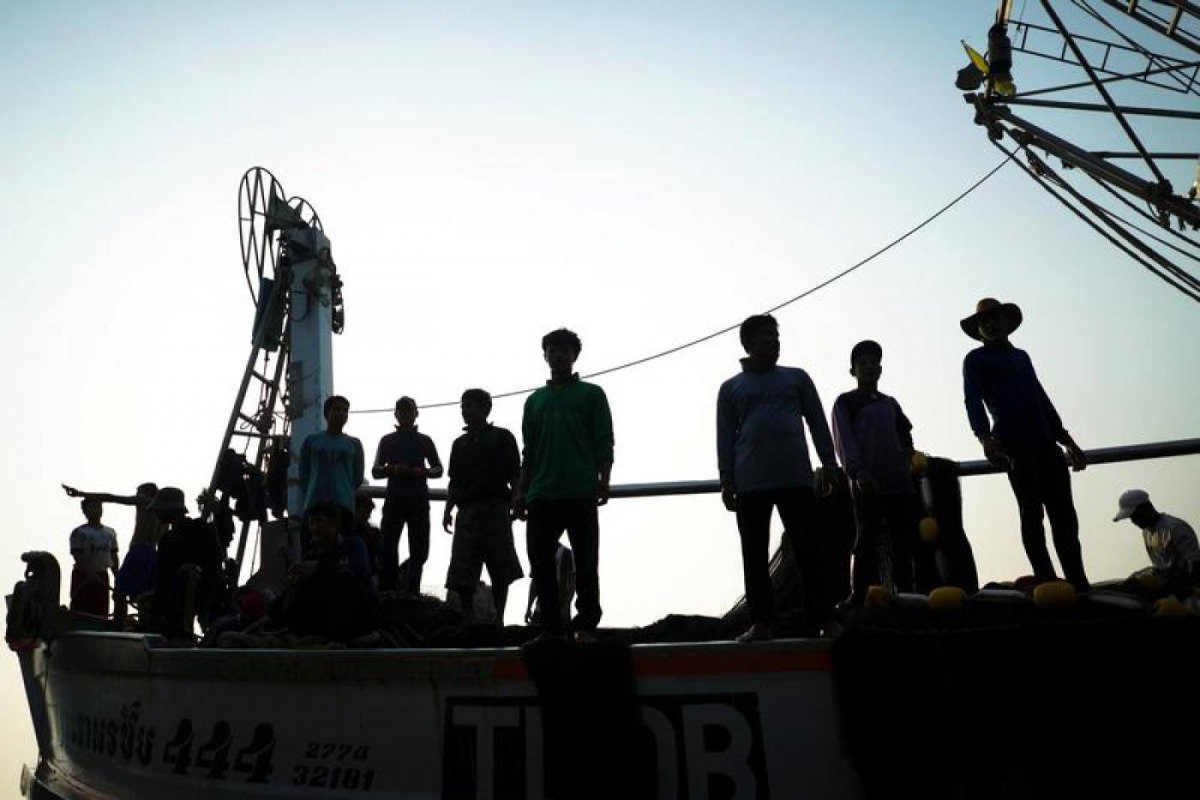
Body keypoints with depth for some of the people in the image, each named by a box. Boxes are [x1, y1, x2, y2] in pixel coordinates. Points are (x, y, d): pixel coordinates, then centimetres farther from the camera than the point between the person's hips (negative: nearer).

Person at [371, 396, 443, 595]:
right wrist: (393, 469, -11)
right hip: (394, 500, -1)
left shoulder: (424, 441, 14)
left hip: (419, 501, 1)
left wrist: (421, 472, -7)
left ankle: (411, 593, 16)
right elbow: (375, 471, 9)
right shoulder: (387, 441, 13)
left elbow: (438, 469, 14)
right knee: (388, 549, -10)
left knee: (420, 552, -1)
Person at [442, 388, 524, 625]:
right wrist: (448, 509, 7)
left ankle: (499, 619, 2)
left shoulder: (502, 437, 8)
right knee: (462, 572, -1)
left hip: (495, 508, -4)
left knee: (500, 570, -3)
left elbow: (515, 476, 3)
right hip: (467, 510, 4)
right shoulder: (459, 443, 20)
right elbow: (454, 481, 20)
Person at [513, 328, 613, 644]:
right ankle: (551, 627, 11)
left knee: (586, 563, -2)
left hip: (580, 493, -4)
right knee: (540, 560, 2)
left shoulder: (591, 394, 9)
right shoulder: (535, 400, 19)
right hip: (541, 495, 4)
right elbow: (529, 452, 18)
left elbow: (604, 443, 1)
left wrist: (604, 480, -12)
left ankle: (585, 627, 4)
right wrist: (520, 491, 10)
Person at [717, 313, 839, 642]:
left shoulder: (797, 378, 13)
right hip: (751, 484, 0)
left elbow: (817, 422, 12)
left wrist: (829, 463, 3)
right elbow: (725, 438, 8)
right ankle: (760, 622, 6)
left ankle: (819, 620, 6)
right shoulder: (730, 388, 11)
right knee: (755, 556, 1)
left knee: (809, 551, 0)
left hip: (796, 479, 0)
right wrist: (726, 481, 0)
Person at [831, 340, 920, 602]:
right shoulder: (846, 402, 6)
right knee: (867, 543, -7)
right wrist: (857, 471, -19)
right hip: (867, 483, -5)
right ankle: (860, 597, -6)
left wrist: (907, 452, 8)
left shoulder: (890, 403, 23)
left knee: (905, 542, 3)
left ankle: (906, 593, 10)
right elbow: (844, 439, -5)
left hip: (900, 482, 5)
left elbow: (905, 433, 30)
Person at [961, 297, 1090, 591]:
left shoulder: (1021, 356, 27)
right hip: (1013, 445, -6)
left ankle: (1079, 584, 3)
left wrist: (1068, 441, 24)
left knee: (1064, 514, 1)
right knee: (1032, 512, -10)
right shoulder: (976, 360, 8)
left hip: (1045, 442, 6)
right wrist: (985, 437, -24)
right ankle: (1048, 583, -10)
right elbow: (973, 401, -6)